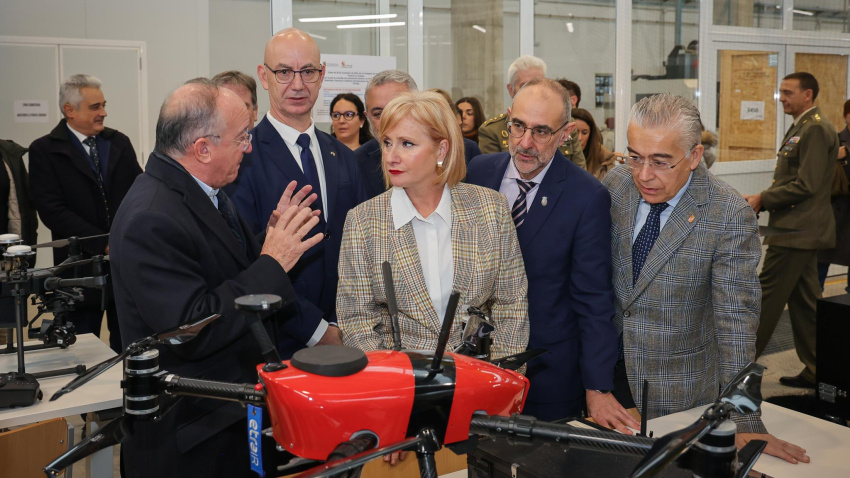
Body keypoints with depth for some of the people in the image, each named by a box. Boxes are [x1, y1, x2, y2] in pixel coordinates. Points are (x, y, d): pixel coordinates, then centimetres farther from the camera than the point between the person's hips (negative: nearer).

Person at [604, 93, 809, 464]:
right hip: (609, 365, 4)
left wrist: (745, 424, -21)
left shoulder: (730, 216, -20)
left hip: (677, 390, -3)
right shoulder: (616, 184, -7)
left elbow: (736, 320, -20)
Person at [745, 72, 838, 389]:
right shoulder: (800, 128, 17)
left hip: (797, 231, -10)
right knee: (804, 300, 13)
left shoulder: (816, 129, -15)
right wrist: (761, 199, 7)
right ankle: (816, 370, 20)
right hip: (800, 229, 10)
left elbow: (806, 185, -21)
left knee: (767, 297, -5)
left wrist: (762, 199, -14)